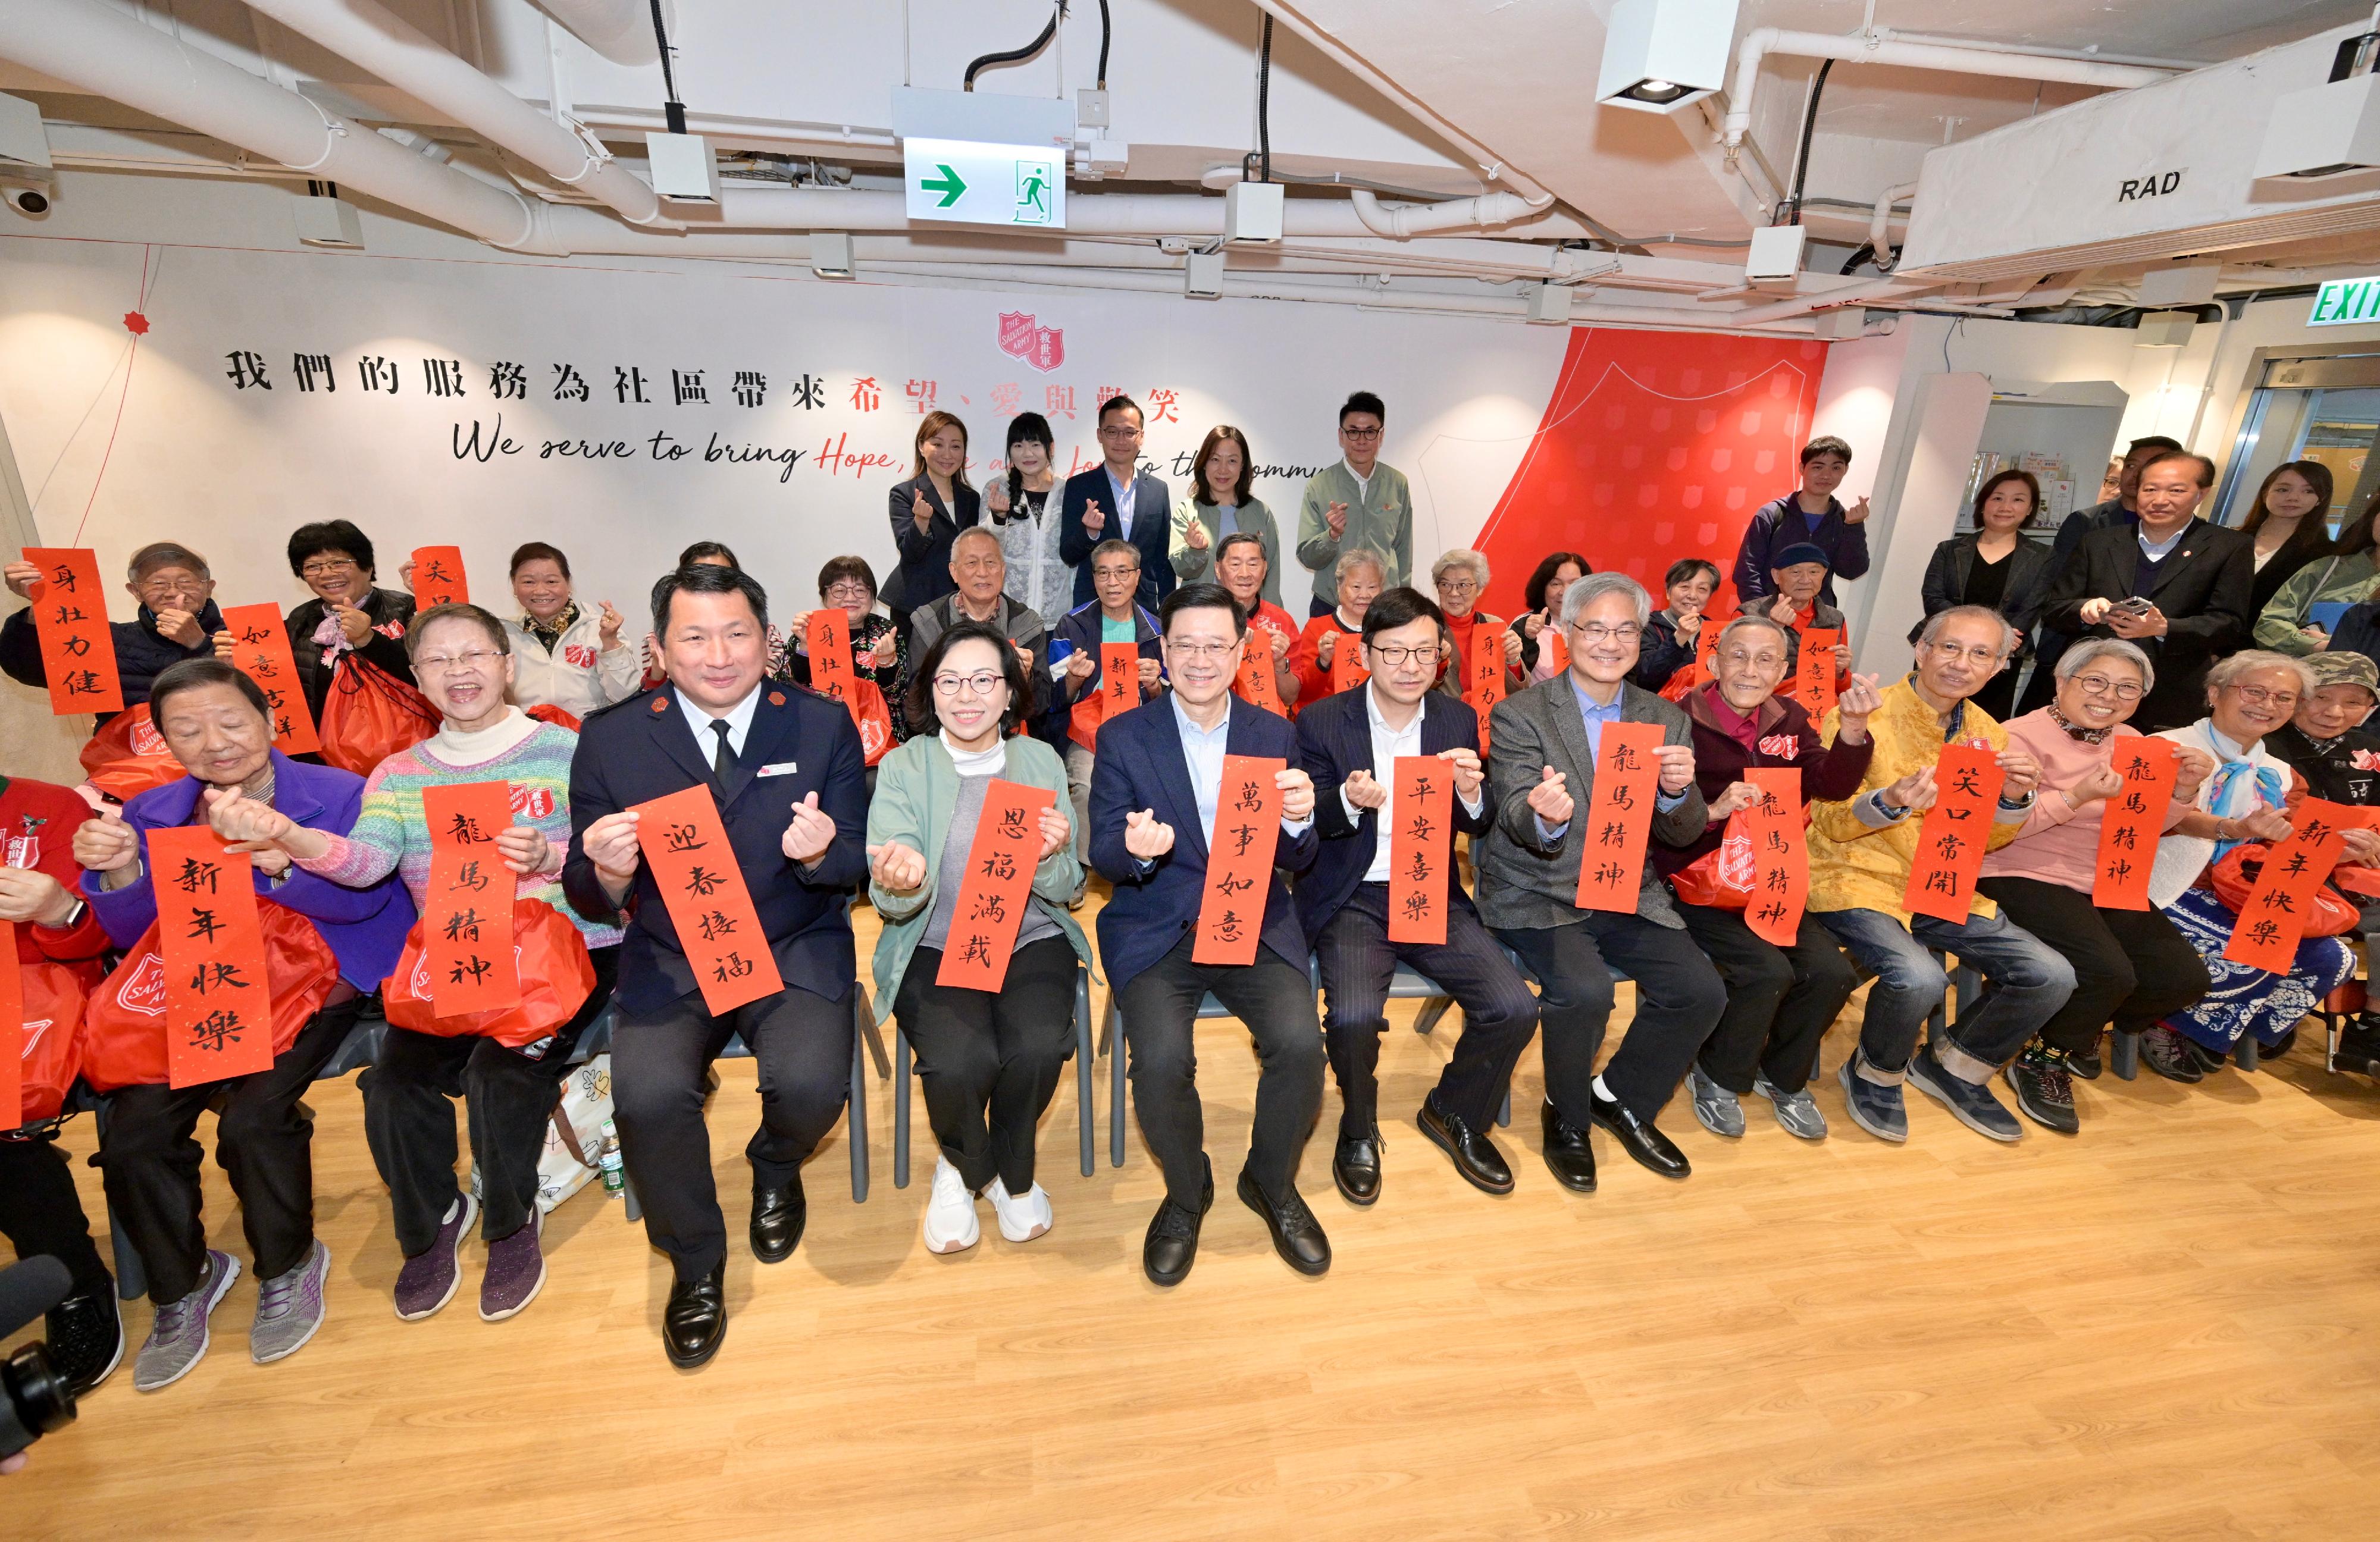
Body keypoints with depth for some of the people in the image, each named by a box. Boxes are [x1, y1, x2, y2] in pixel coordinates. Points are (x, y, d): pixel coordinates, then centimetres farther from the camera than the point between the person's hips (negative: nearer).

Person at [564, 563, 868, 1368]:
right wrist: (608, 874, -22)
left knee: (811, 1085, -24)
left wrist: (821, 852, -26)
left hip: (796, 953, -1)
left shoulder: (824, 725, -2)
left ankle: (775, 1170, 18)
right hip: (670, 961, 1)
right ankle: (695, 1265, 11)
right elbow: (588, 899, 2)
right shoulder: (610, 739, 0)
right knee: (647, 1095, -23)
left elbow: (857, 866, -2)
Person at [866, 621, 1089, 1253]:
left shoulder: (1042, 761, 5)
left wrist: (1051, 858, -19)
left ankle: (1010, 1170, 8)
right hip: (935, 947, -1)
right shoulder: (902, 767, 1)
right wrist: (899, 883, -32)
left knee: (1039, 1047, -27)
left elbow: (1065, 892, 4)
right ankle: (964, 1165, 10)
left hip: (1030, 940, 1)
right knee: (960, 1061, -28)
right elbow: (892, 904, -7)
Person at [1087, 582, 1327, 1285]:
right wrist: (1134, 849, -27)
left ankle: (1272, 1184, 11)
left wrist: (1300, 819, -20)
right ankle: (1186, 1192, 10)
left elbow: (1296, 862, 4)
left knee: (1299, 1042, -22)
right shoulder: (1122, 738, 1)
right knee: (1161, 1059, -25)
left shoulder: (1276, 734, 6)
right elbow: (1103, 857, -3)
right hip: (1156, 930, -1)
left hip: (1254, 922, 2)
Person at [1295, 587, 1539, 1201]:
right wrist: (1350, 802, -28)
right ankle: (1358, 1131, 7)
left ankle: (1454, 1115, 17)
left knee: (1514, 1008, -14)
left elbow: (1479, 828, 7)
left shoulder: (1459, 719, 6)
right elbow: (1305, 824, -6)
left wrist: (1472, 794, -17)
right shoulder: (1322, 722, -4)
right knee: (1355, 1016, -27)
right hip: (1352, 899, -3)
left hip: (1435, 896, 3)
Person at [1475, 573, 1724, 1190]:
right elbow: (1517, 821, -16)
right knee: (1584, 990, -27)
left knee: (1701, 991, -13)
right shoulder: (1518, 715, -7)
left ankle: (1620, 1097, 16)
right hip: (1538, 896, -4)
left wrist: (1679, 792, -22)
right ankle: (1566, 1117, 4)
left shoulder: (1666, 721, 7)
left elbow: (1682, 833, 2)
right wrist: (1543, 815, -42)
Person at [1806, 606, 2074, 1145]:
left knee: (2051, 976, -8)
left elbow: (1982, 841, 12)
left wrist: (2013, 797, -8)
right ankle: (1873, 1075, 3)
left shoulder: (1987, 735, 9)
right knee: (1918, 977, -30)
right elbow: (1829, 823, -11)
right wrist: (1892, 801, -30)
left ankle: (1951, 1066, 18)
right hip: (1858, 881, -6)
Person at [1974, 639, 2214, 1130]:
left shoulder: (2130, 743, 13)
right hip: (2026, 878, -8)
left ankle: (2078, 1031, 23)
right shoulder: (2023, 736, -10)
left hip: (2106, 885, 8)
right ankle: (2040, 1061, 1)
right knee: (2109, 973, -26)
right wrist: (2077, 797, -27)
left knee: (2184, 978, -5)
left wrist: (2183, 790, -1)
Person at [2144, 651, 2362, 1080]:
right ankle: (2173, 1031, -3)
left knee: (2331, 958, -7)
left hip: (2239, 896, 8)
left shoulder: (2276, 774, 16)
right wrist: (2236, 829, -41)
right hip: (2167, 891, -8)